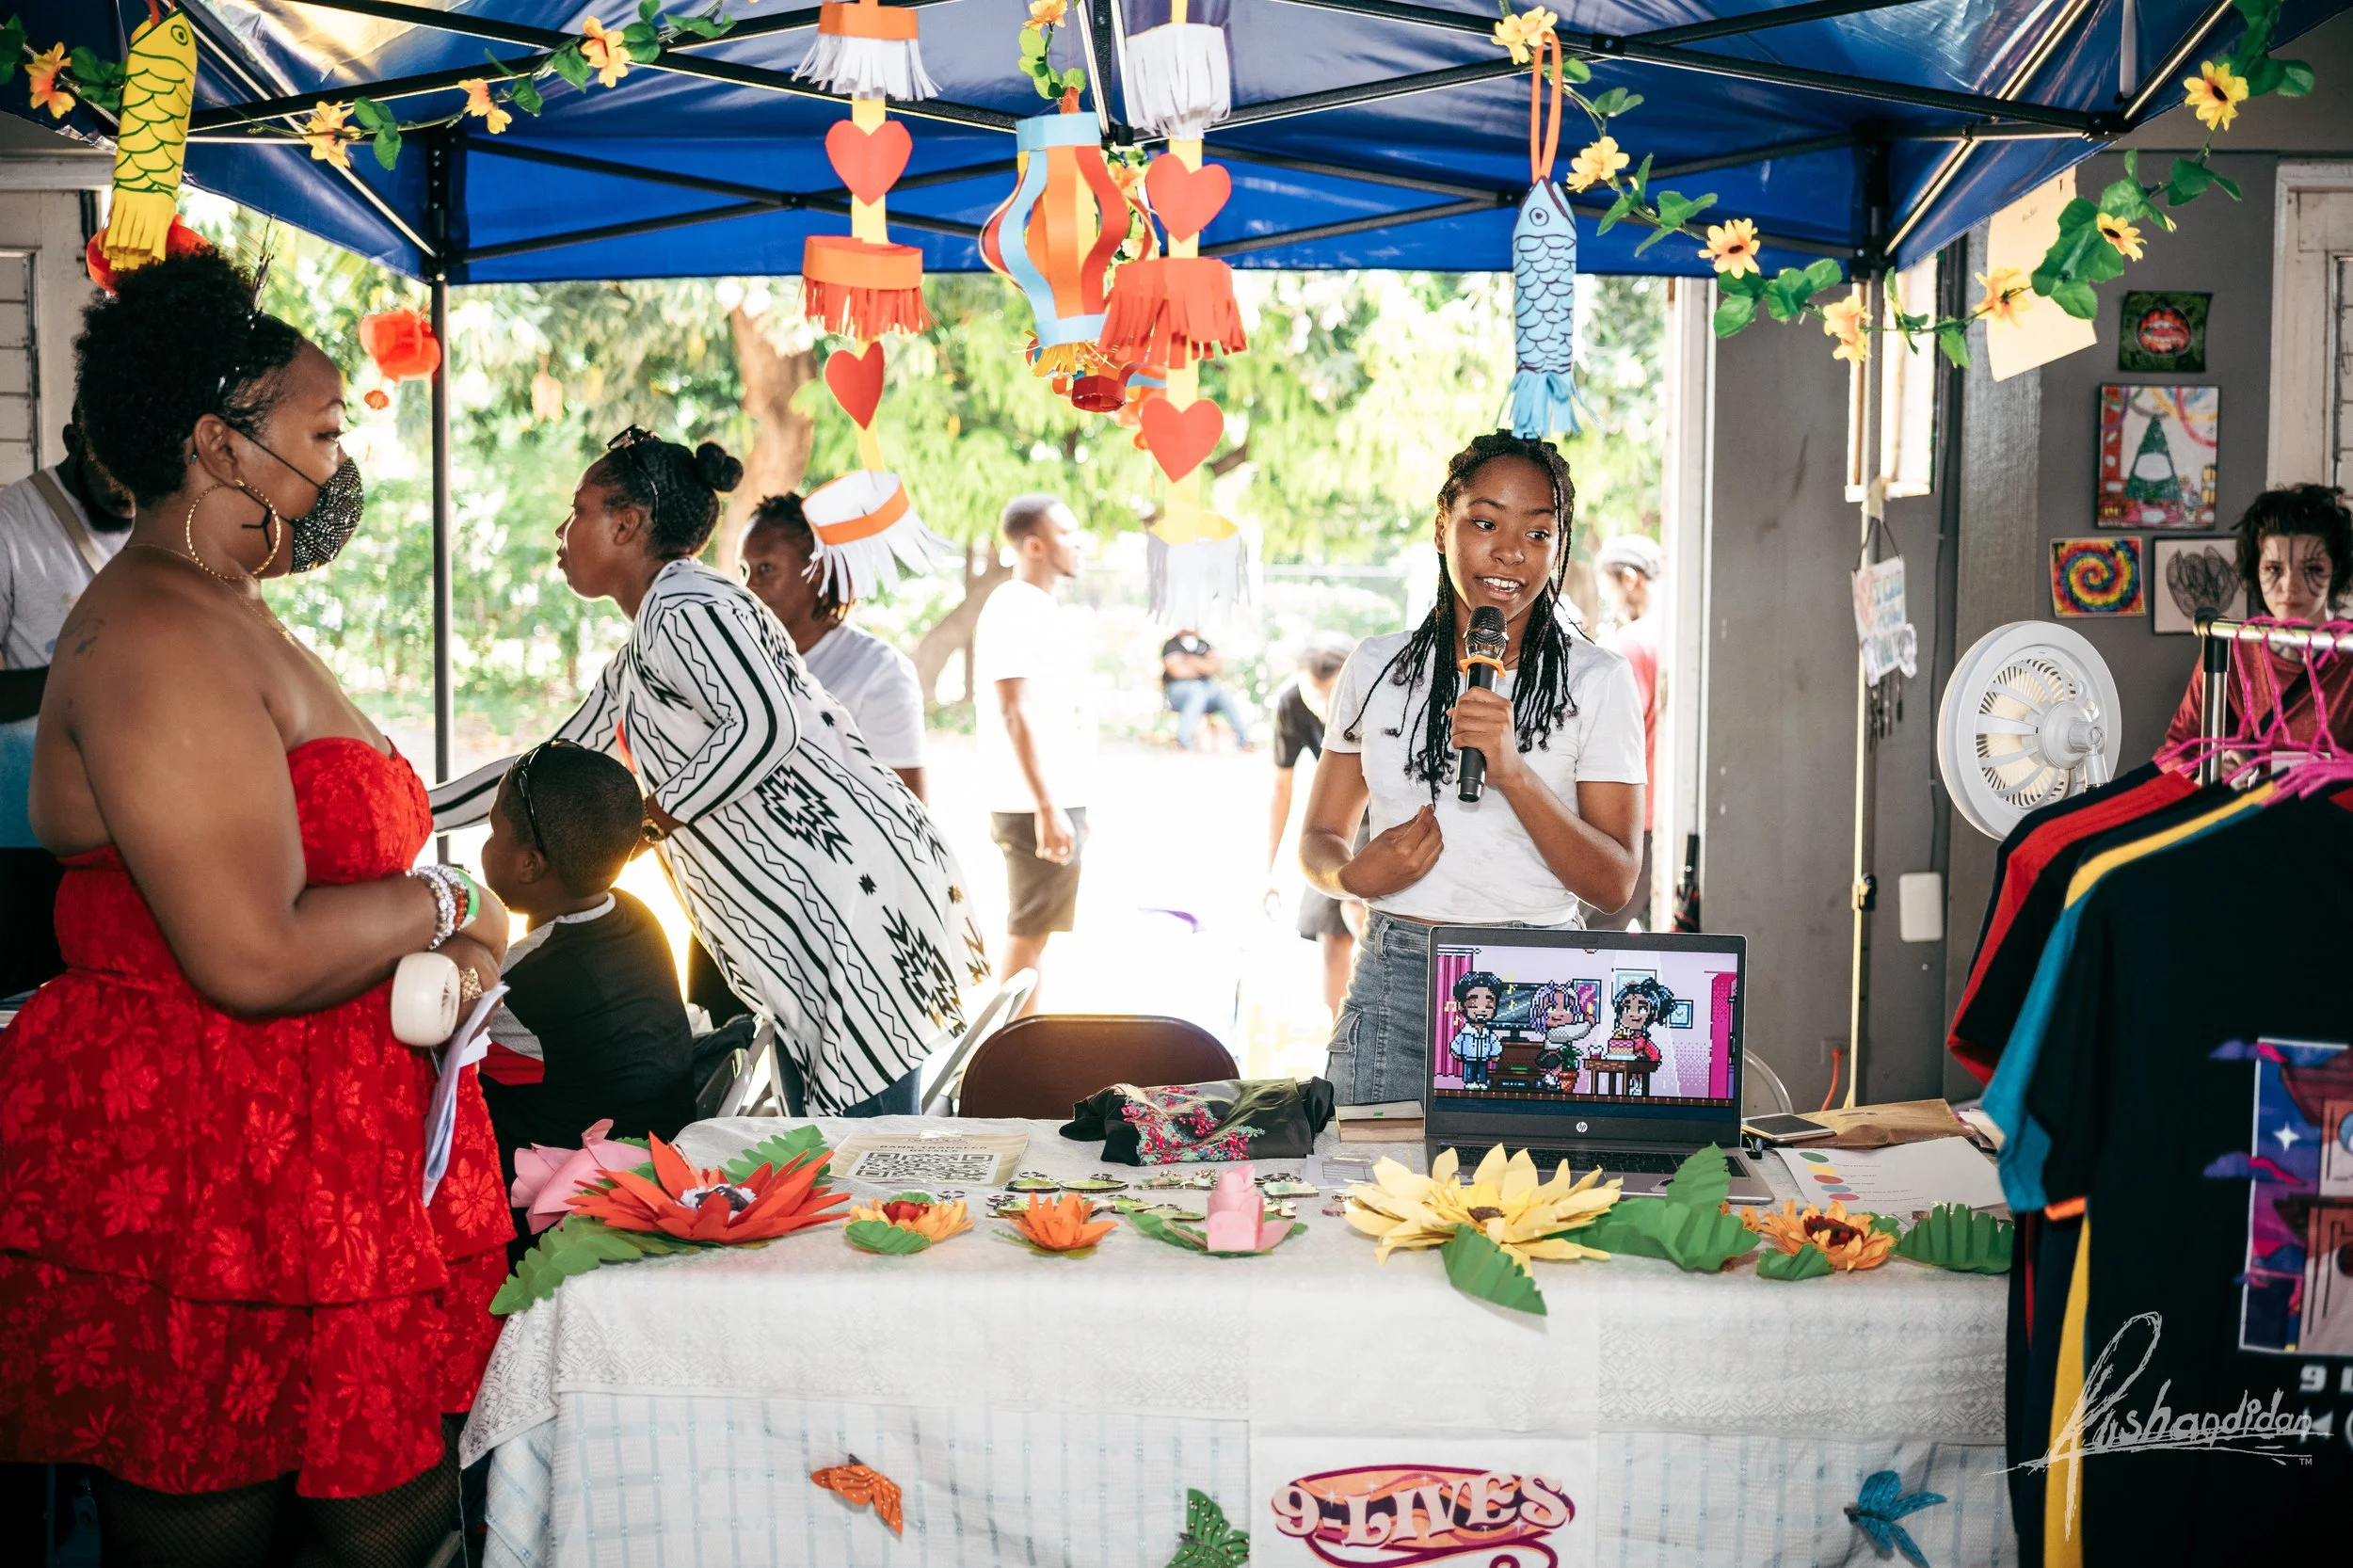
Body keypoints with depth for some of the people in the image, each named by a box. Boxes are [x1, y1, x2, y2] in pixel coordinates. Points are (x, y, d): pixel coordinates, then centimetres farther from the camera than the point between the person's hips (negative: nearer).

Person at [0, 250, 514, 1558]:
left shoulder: (235, 621, 16)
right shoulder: (154, 639, -18)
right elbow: (255, 958, -26)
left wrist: (435, 944, 7)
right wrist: (442, 905, -10)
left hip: (322, 1170, 10)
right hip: (193, 1179, -10)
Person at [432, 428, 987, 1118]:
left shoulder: (683, 608, -9)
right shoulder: (632, 664, 23)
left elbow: (767, 724, -22)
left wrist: (651, 818, -14)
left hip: (856, 885, -10)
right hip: (805, 925, 11)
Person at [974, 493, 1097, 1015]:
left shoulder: (1039, 607, 16)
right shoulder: (1014, 611, -15)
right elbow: (1014, 714, -21)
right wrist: (1046, 808, -25)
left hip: (1057, 798, 10)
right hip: (1040, 805, -10)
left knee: (1031, 931, 15)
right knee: (1029, 933, -4)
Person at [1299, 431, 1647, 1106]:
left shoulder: (1597, 681, -1)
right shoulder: (1376, 666, 7)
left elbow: (1614, 884, -6)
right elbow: (1318, 838, 14)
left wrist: (1513, 772, -19)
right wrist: (1352, 875, -9)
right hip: (1395, 981, 2)